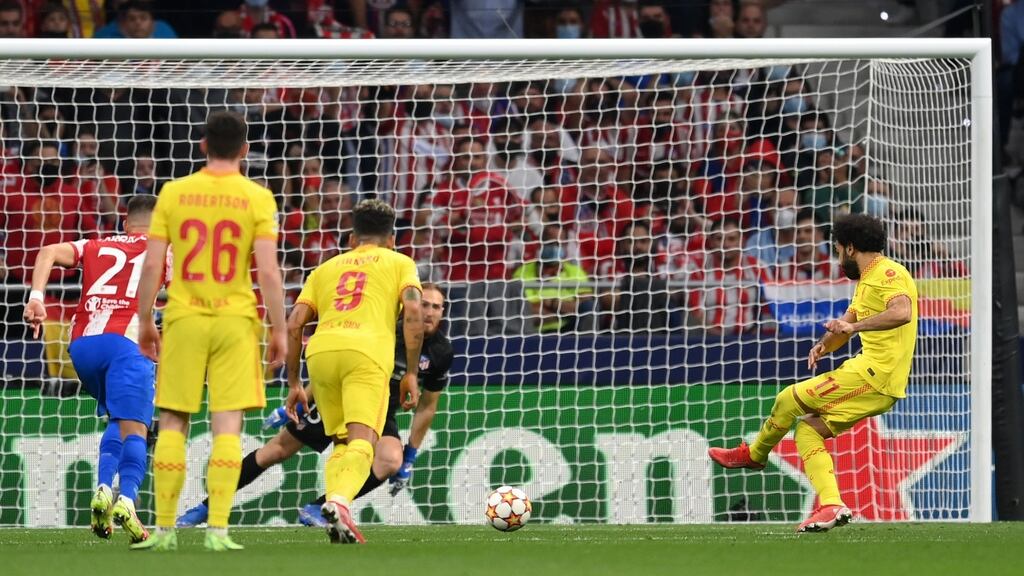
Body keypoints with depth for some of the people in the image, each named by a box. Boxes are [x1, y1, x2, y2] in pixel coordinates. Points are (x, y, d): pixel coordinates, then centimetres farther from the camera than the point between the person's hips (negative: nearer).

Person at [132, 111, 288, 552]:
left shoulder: (173, 193, 1)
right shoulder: (257, 199, -2)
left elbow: (151, 265, 0)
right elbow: (268, 272, -8)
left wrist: (145, 322, 10)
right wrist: (278, 332, 0)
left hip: (183, 318, 1)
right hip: (235, 319, -1)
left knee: (172, 423, 7)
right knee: (227, 425, 0)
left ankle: (164, 528, 6)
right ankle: (218, 529, -6)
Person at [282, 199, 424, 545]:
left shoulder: (327, 268, 30)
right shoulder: (400, 263, 22)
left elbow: (294, 325, 20)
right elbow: (413, 312, 4)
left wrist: (293, 383, 24)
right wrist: (411, 373, 4)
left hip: (320, 350, 4)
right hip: (366, 351, -4)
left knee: (341, 442, 17)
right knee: (362, 440, -13)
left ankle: (335, 511, -4)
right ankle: (339, 501, -40)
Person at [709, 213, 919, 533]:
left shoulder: (887, 273, -12)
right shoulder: (866, 280, 22)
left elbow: (902, 312, -30)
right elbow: (846, 322, 24)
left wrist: (853, 326, -34)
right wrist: (823, 345, 3)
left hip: (875, 375, -10)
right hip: (876, 381, 10)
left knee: (789, 399, -3)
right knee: (807, 429, 7)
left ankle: (754, 455, 20)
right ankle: (830, 504, -4)